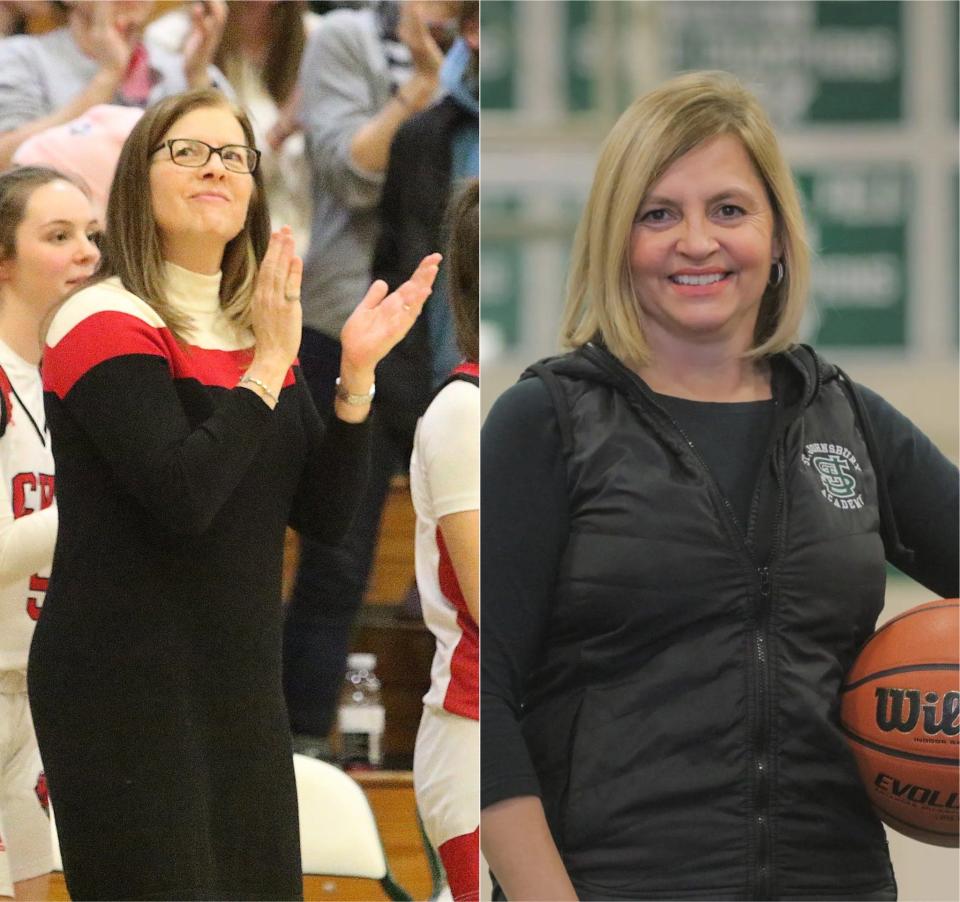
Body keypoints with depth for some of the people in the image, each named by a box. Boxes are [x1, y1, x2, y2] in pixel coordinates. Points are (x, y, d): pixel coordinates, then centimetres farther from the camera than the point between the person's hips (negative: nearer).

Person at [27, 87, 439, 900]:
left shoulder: (259, 331, 13)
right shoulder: (106, 324, -9)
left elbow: (326, 517, 6)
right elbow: (183, 496, -23)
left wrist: (358, 373, -5)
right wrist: (268, 365, -16)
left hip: (243, 680, 7)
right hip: (126, 684, -7)